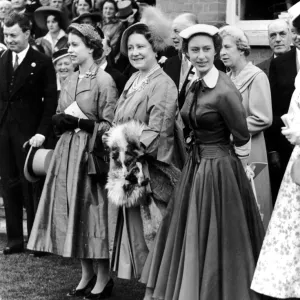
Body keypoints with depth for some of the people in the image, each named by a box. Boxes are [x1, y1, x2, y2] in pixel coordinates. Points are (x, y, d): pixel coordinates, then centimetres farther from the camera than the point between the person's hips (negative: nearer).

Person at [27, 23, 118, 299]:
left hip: (92, 152, -7)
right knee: (73, 211, 8)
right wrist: (63, 121, -3)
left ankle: (103, 277, 11)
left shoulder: (103, 80, -10)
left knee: (94, 210, -1)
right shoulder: (71, 80, 12)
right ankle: (87, 274, 19)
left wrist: (79, 122, -17)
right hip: (68, 150, 7)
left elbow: (109, 126, -11)